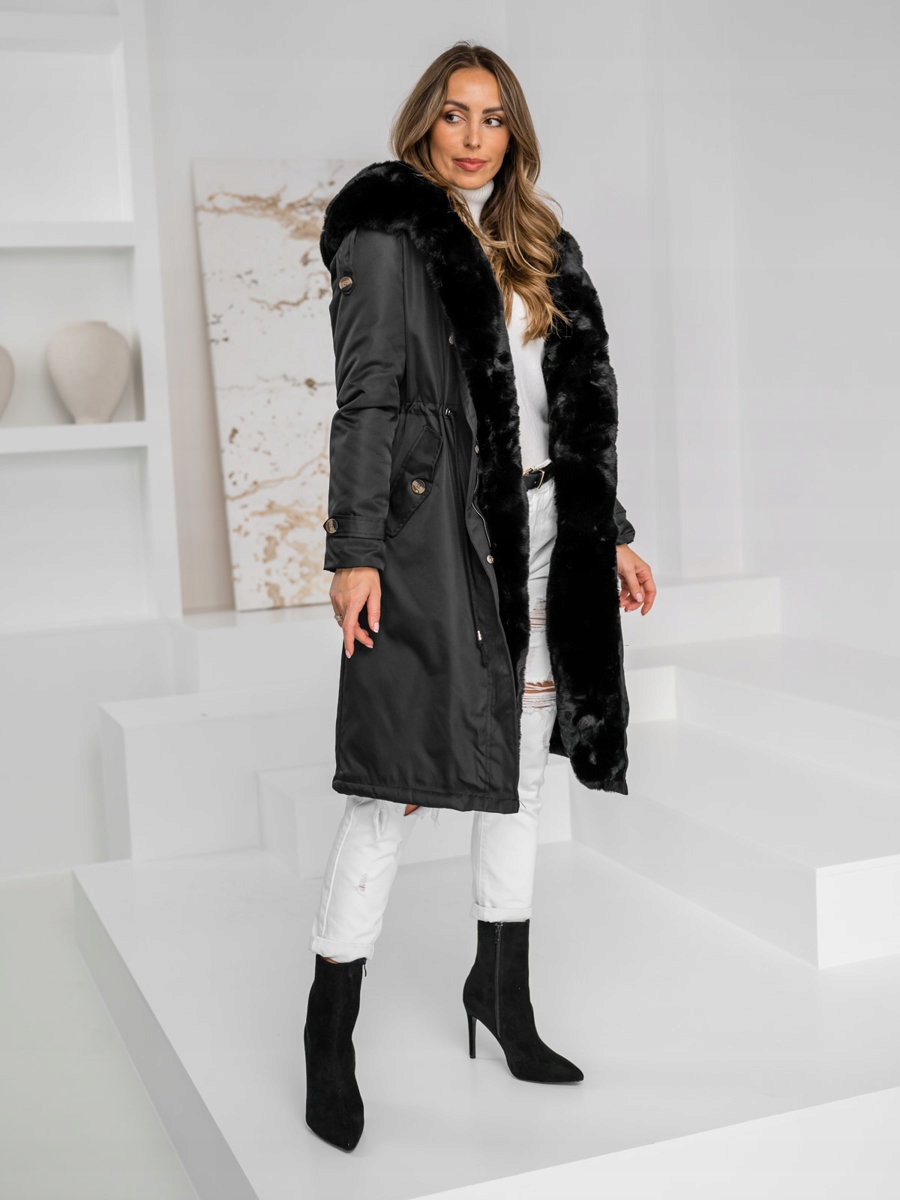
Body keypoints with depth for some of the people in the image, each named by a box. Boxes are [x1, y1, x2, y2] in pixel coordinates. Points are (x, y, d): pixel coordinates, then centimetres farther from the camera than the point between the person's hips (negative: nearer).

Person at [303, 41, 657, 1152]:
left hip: (540, 532, 7)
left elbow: (584, 402, 18)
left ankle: (503, 986, 26)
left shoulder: (537, 247, 18)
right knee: (401, 776, -7)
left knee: (520, 764, 12)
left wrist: (611, 531, 15)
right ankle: (331, 1024, 6)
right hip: (434, 531, -7)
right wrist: (354, 550, -15)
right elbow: (366, 401, -8)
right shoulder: (386, 236, 0)